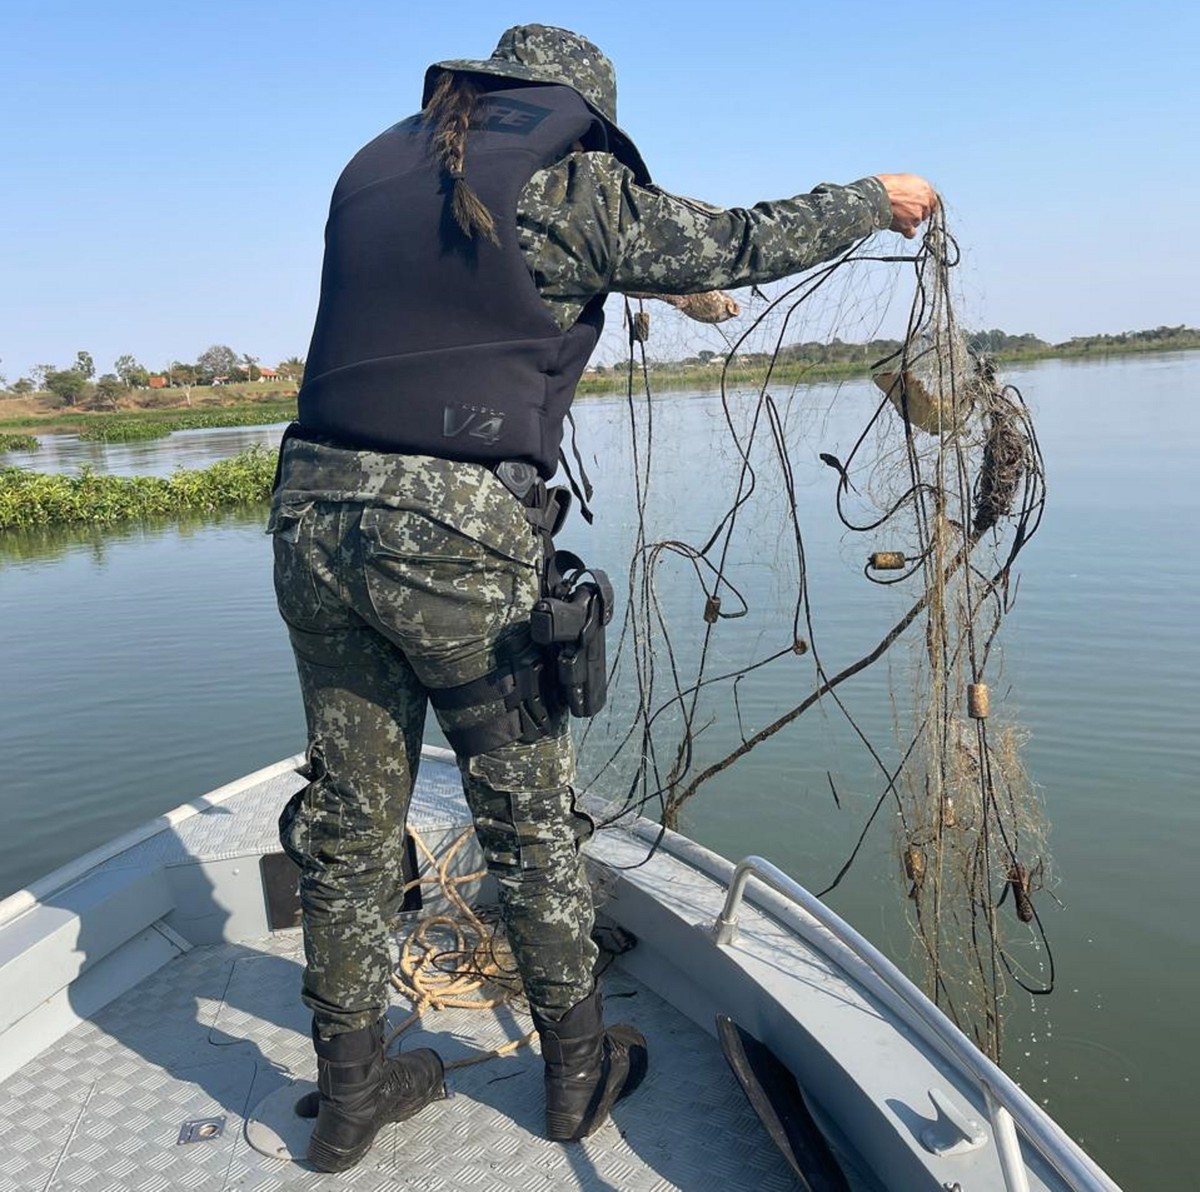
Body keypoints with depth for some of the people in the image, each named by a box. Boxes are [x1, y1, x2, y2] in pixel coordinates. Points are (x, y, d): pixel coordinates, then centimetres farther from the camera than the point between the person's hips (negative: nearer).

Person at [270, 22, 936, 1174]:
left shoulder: (373, 169, 17)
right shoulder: (569, 186, -1)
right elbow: (740, 243, 5)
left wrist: (642, 282, 36)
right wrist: (877, 197, 23)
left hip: (315, 515, 6)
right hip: (458, 536, -6)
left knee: (348, 819, 15)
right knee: (531, 817, 11)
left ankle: (348, 1094, 30)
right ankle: (578, 1071, 30)